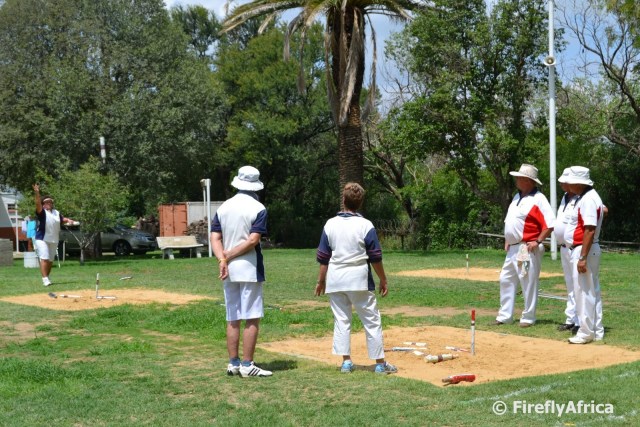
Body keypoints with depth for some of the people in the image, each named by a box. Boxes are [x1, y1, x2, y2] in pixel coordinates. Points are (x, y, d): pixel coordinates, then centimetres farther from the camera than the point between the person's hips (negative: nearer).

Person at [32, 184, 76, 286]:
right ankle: (45, 279, -22)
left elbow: (62, 219, 20)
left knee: (51, 260, 11)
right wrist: (37, 194, -34)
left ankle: (47, 277, 22)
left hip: (54, 240, 6)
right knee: (44, 258, -16)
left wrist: (68, 220, -3)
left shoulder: (56, 213, 16)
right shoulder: (42, 212, -4)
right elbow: (38, 204, -19)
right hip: (42, 239, -6)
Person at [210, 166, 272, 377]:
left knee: (232, 319, 11)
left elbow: (215, 238, 1)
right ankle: (247, 365, -3)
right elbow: (253, 240, -15)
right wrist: (228, 256, -10)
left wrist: (222, 260, -10)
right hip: (249, 269, -5)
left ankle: (233, 363, 13)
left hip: (229, 271, 5)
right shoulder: (258, 208, -6)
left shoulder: (224, 207, 9)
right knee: (252, 319, -1)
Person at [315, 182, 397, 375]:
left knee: (341, 320, 10)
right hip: (359, 279, -2)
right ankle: (380, 363, 7)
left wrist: (320, 281, 13)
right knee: (372, 320, 5)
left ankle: (346, 361, 8)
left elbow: (323, 257, 2)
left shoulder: (330, 224, -1)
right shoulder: (366, 225, -7)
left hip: (335, 279, 3)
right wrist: (383, 281, 4)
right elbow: (375, 257, -6)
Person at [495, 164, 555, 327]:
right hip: (512, 249, 9)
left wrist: (538, 241, -20)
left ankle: (528, 318, 6)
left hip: (527, 249, -9)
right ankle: (504, 316, 18)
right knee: (506, 280, 11)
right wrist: (507, 240, 15)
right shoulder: (517, 197, 15)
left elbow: (550, 224, -17)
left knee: (529, 283, -2)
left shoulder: (538, 199, -12)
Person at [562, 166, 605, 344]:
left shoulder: (588, 199, -18)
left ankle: (586, 333, -2)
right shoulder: (586, 197, 13)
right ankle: (597, 331, 20)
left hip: (583, 250, -11)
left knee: (584, 292, -6)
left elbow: (590, 230, -23)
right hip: (582, 250, 11)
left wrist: (582, 257, -25)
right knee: (593, 291, 13)